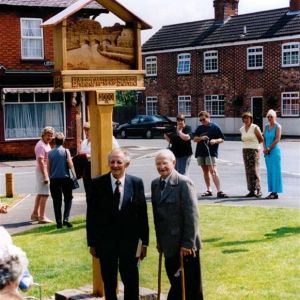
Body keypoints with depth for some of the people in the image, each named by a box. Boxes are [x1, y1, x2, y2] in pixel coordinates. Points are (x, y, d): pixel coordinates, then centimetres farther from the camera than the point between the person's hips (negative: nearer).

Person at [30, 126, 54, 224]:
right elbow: (40, 161, -24)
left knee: (40, 193, 16)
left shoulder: (47, 144, 14)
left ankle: (35, 214, 26)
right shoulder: (41, 145, -17)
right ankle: (42, 217, -7)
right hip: (43, 172, -10)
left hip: (46, 171, 10)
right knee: (44, 194, -9)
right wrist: (45, 176, -27)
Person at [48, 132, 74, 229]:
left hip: (54, 179, 2)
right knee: (68, 199, 10)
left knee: (57, 201, 7)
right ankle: (65, 219, -4)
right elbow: (70, 165, -9)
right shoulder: (65, 151, -5)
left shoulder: (50, 153, 3)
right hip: (65, 178, -2)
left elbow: (49, 167, 6)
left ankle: (59, 222, 5)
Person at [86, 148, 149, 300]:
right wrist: (91, 242, -2)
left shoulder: (136, 183, -3)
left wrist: (144, 241, -1)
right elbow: (91, 215, -1)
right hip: (105, 241, 0)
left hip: (130, 241, 0)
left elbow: (142, 214, -1)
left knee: (131, 281, 8)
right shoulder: (97, 183, -5)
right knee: (109, 283, 13)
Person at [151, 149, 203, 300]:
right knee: (175, 284, 15)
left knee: (192, 287, 4)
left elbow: (192, 215, -16)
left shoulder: (184, 183, -14)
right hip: (169, 245, 6)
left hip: (185, 246, -6)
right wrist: (159, 240, 11)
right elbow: (157, 214, 12)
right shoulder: (155, 184, 8)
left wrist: (188, 243, -17)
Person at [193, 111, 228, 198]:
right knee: (205, 171, 10)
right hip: (200, 152, 6)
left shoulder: (215, 127, 2)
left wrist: (215, 141, -18)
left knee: (213, 171, -15)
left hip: (211, 152, -5)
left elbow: (222, 139, 2)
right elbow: (195, 139, 10)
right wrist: (201, 138, -10)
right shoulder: (199, 128, 15)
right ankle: (208, 190, 18)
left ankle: (219, 191, -20)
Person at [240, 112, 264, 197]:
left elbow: (261, 139, -1)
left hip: (254, 151, -6)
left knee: (255, 170, -9)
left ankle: (258, 190, -4)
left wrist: (253, 144, 8)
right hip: (245, 151, 6)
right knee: (248, 171, 4)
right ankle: (251, 191, 8)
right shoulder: (242, 129, 9)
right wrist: (248, 145, 12)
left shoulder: (255, 128, -8)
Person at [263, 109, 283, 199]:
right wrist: (265, 148, -6)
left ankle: (275, 193, -2)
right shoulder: (266, 126, 12)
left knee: (275, 171, -5)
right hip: (267, 152, 7)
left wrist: (269, 148, -13)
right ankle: (272, 192, 12)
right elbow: (264, 139, 10)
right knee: (269, 172, 7)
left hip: (275, 151, -7)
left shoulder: (277, 126, -6)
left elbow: (277, 139, -13)